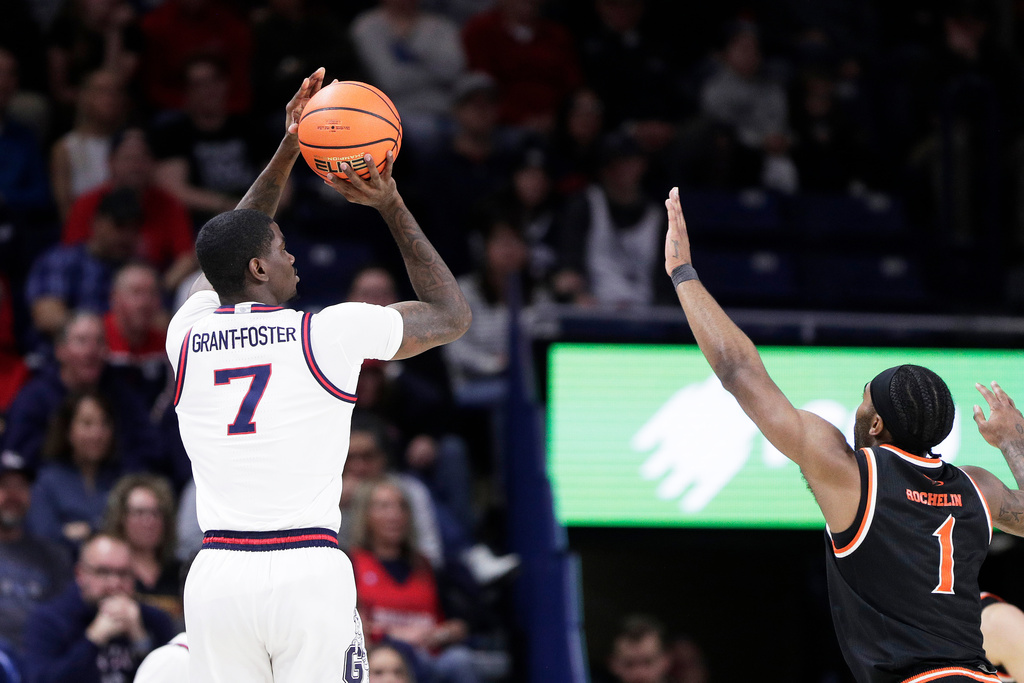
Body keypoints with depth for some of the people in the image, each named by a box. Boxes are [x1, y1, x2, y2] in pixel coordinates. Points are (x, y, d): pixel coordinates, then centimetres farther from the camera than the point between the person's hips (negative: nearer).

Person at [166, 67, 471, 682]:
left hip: (217, 575, 3)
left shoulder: (188, 336, 9)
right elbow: (452, 316, 13)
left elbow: (228, 254, 31)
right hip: (310, 569, -3)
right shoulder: (331, 332, -2)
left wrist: (287, 152, 33)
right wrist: (392, 208, 16)